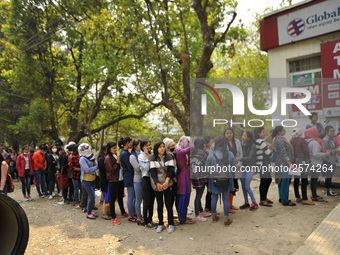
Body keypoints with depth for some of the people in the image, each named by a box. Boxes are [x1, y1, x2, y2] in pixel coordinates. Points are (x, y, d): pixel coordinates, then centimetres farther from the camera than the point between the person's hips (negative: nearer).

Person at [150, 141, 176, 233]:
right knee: (159, 204, 6)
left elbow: (170, 169, -4)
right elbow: (153, 172, -6)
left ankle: (171, 224, 13)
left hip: (167, 184, 1)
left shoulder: (169, 157, 5)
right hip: (157, 184, 0)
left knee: (169, 204, 1)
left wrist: (166, 181, -18)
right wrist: (158, 184, -16)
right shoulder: (153, 158, 1)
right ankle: (160, 224, 19)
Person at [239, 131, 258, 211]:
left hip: (249, 168, -5)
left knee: (247, 186, -8)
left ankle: (254, 203, 8)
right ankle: (246, 203, 25)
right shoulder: (242, 144, 3)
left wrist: (240, 159, -28)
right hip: (242, 167, 6)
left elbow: (250, 158, -19)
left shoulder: (252, 146, -12)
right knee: (243, 186, 10)